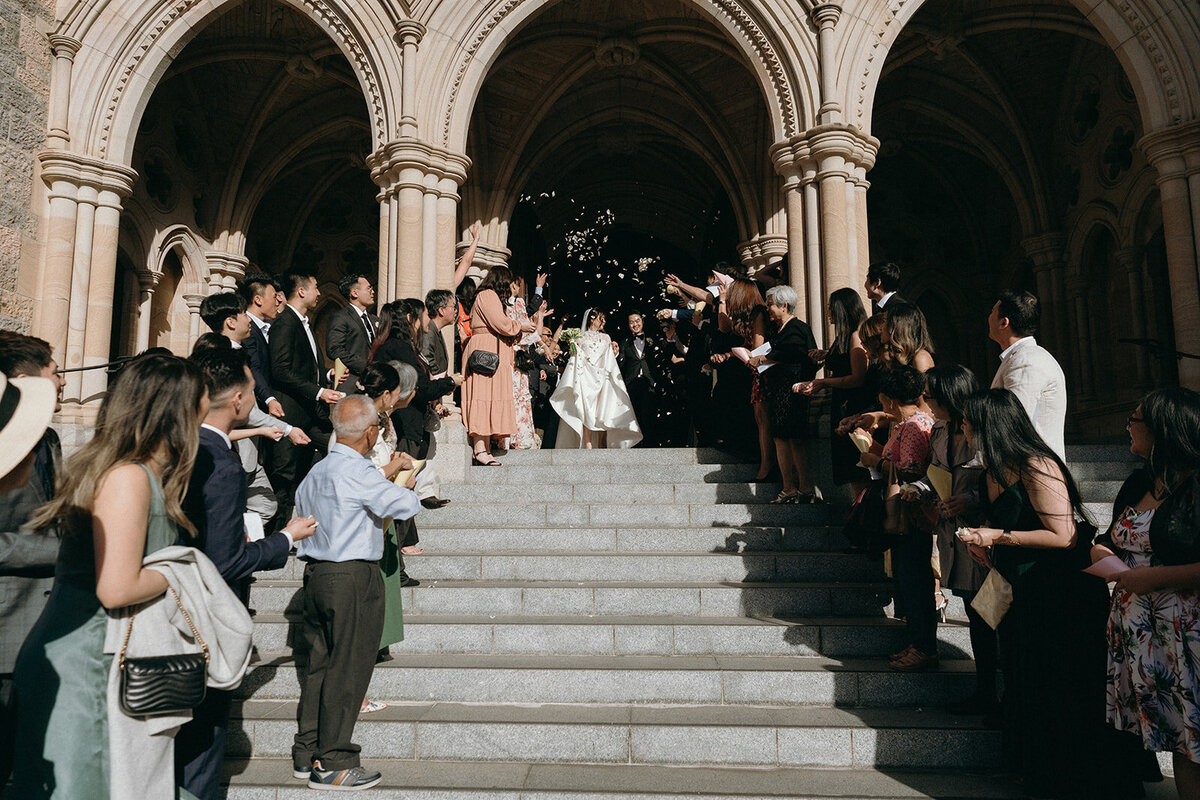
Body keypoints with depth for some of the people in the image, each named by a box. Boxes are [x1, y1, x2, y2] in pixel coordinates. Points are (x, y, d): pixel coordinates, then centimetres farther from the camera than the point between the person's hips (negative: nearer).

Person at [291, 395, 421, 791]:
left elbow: (302, 517, 20)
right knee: (348, 668, 0)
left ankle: (306, 754, 25)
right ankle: (332, 764, 7)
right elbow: (406, 505, -19)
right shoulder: (358, 471, -17)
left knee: (319, 663, 15)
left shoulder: (314, 472, 12)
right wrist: (400, 486, 4)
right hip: (354, 579, -9)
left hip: (316, 574, 9)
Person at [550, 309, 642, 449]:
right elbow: (575, 358, 5)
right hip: (586, 377, -4)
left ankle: (601, 445, -2)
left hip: (602, 378, 4)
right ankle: (588, 445, -19)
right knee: (587, 410, -15)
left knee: (603, 410, -6)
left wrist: (614, 352, 4)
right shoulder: (580, 337, 10)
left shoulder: (606, 338, 21)